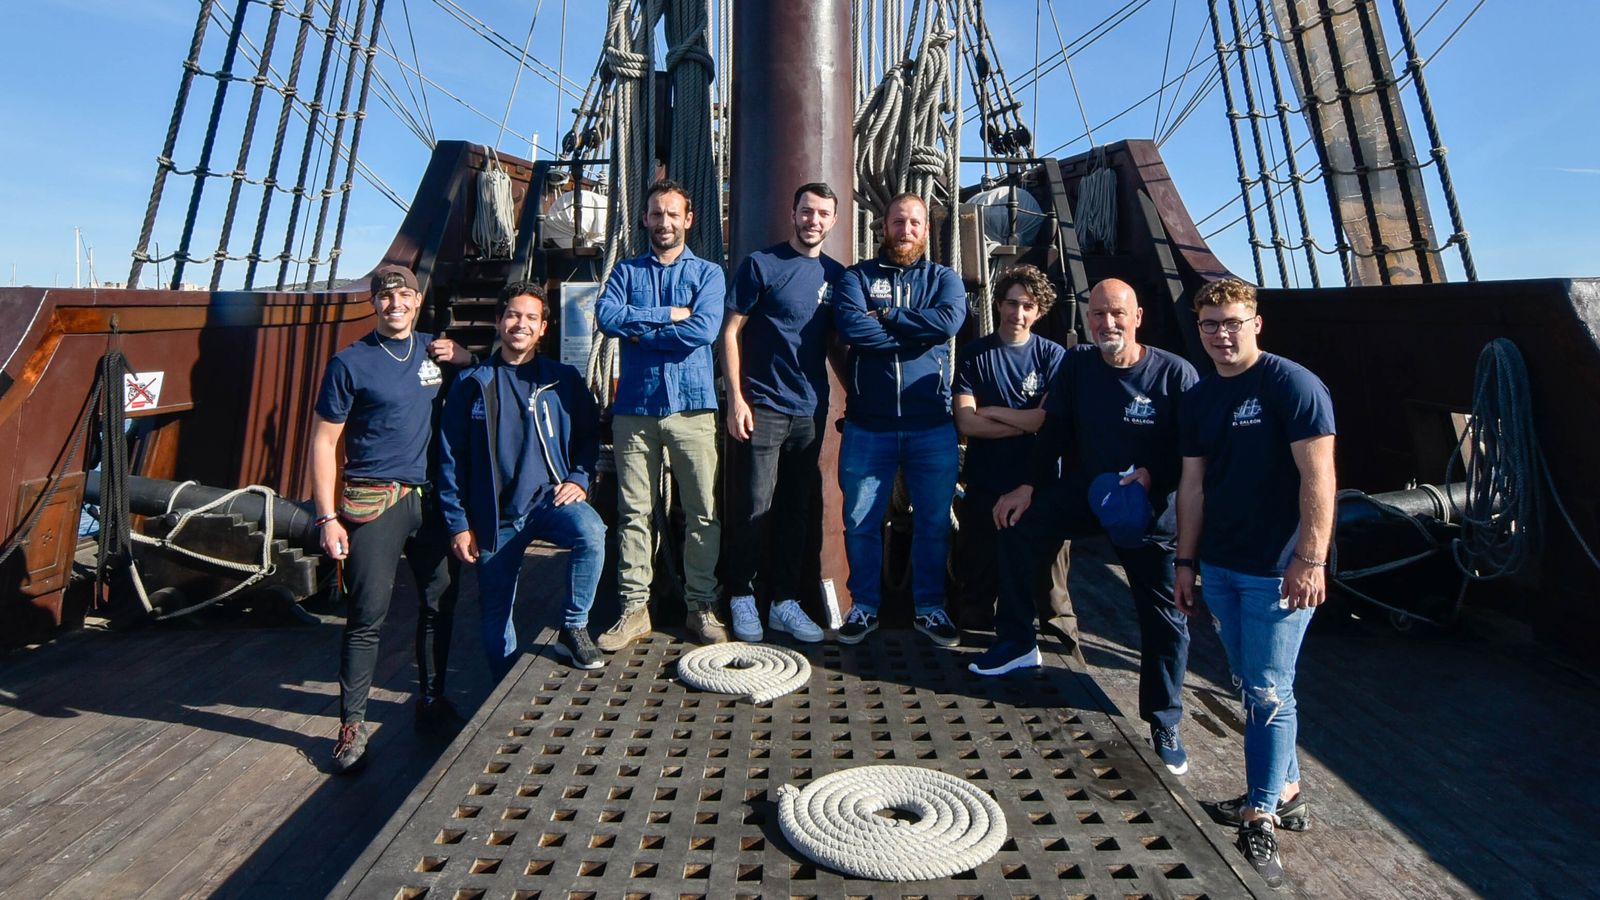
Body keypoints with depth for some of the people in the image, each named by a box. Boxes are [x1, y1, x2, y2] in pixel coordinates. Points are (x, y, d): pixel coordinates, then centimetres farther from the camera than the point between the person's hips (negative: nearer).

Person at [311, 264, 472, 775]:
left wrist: (462, 359, 0)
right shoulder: (351, 363, -4)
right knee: (367, 616, -3)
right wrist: (327, 517, -10)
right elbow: (324, 442, -4)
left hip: (430, 498, 5)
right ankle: (352, 723, 11)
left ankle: (433, 700, 27)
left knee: (440, 602, 10)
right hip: (374, 503, -4)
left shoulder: (433, 350, 9)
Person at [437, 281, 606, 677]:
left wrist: (579, 479, -8)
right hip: (495, 514, 1)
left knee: (591, 533, -33)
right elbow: (450, 458, 3)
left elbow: (590, 435, 11)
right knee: (495, 612, 8)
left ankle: (574, 629, -14)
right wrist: (458, 524, -1)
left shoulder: (564, 379, 5)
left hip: (551, 499, -1)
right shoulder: (472, 384, 3)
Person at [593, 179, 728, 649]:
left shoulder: (708, 273, 10)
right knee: (634, 511, 3)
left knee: (703, 512, 0)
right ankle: (634, 607, 12)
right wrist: (669, 315, -7)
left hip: (692, 404, -1)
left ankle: (701, 606, 11)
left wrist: (639, 330, -4)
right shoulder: (626, 271, 15)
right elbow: (605, 316, -5)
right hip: (634, 406, 2)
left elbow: (704, 329, -9)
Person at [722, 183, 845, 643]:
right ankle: (742, 597, 16)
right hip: (763, 407, -4)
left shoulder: (836, 274, 11)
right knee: (755, 509, -1)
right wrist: (736, 397, -11)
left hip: (811, 410, 5)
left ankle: (786, 602, 20)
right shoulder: (760, 264, -3)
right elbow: (731, 331, -4)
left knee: (800, 510, 9)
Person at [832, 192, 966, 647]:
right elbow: (850, 325, -14)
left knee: (934, 521, 9)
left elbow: (948, 321, -13)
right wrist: (917, 332, -9)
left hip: (931, 425, 1)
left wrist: (885, 314, -9)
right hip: (868, 425, -1)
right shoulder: (857, 276, 6)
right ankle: (865, 605, 24)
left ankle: (930, 607, 26)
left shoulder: (943, 279, 10)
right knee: (861, 520, 6)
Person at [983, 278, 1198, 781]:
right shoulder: (1077, 365, -3)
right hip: (1086, 489, 4)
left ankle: (1165, 725, 19)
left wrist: (1152, 476, -24)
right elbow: (1055, 431, 1)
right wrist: (1029, 487, -4)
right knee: (1018, 526, -11)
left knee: (1163, 617, 2)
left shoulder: (1175, 373, -15)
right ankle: (1017, 642, 6)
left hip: (1149, 508, -3)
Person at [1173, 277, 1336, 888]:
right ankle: (1287, 794, 30)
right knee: (1250, 685, 14)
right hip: (1220, 567, 7)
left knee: (1267, 691, -2)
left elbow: (1318, 476, -15)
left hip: (1277, 569, -7)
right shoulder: (1199, 398, 10)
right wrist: (1186, 562, 10)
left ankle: (1261, 820, 9)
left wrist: (1311, 559, -21)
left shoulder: (1293, 385, -10)